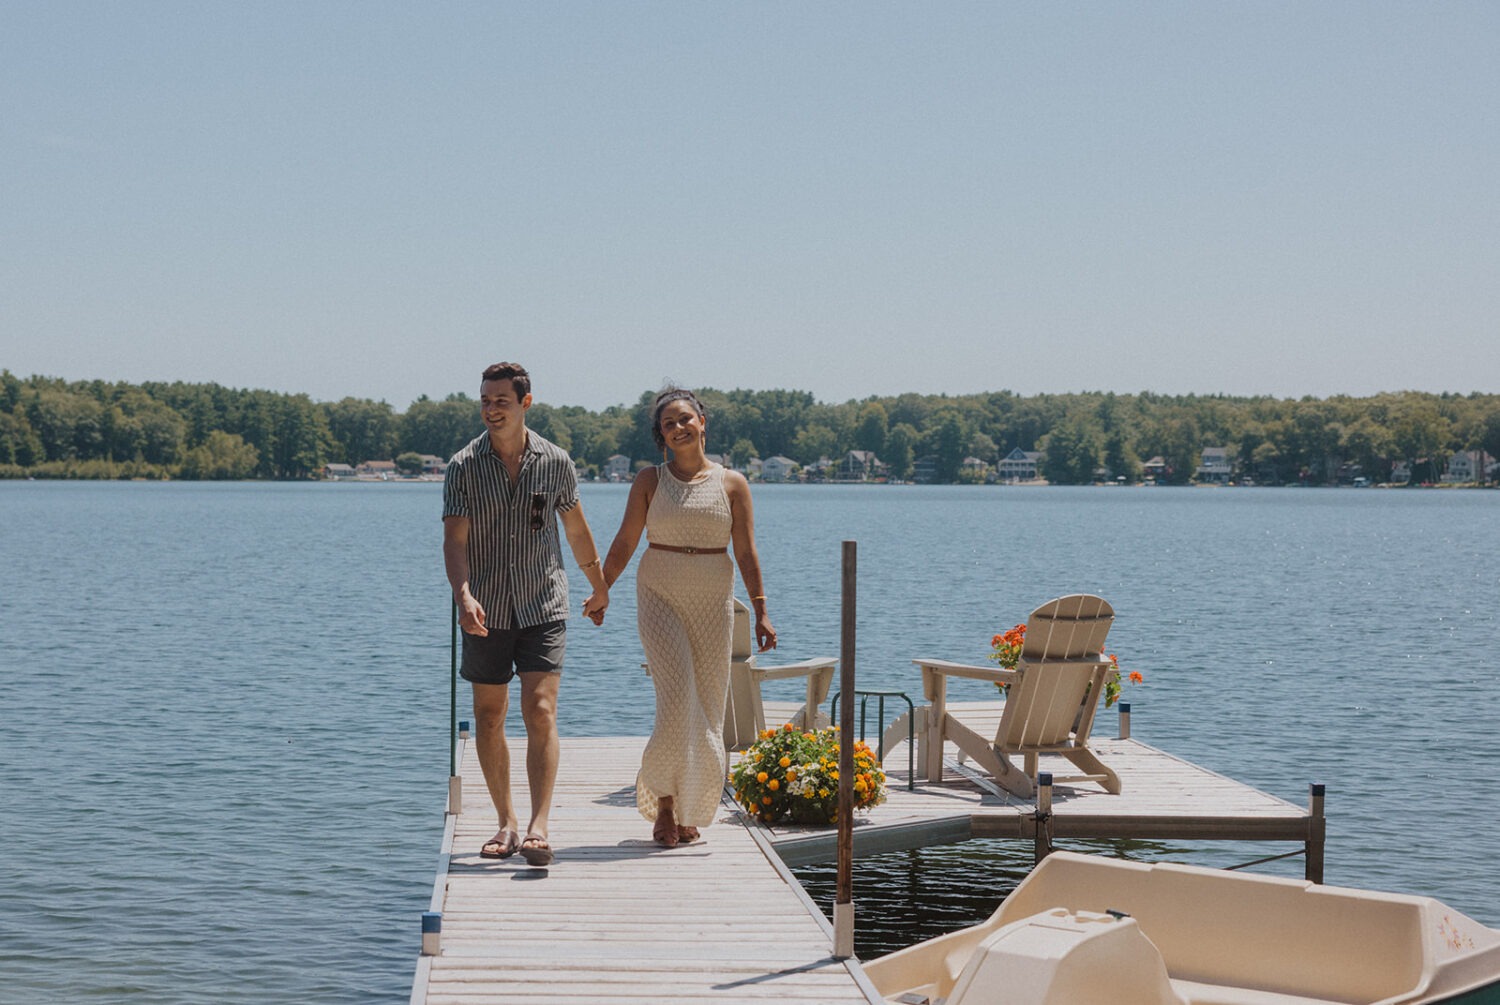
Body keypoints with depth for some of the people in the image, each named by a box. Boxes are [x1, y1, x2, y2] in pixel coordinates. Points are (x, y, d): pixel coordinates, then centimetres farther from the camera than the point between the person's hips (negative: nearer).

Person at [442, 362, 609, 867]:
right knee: (489, 717, 7)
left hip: (543, 606, -1)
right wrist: (463, 595, -29)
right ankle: (506, 824, 20)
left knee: (540, 712, -13)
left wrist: (599, 588, 26)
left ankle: (538, 829, -17)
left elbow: (576, 528, 15)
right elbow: (454, 540, -11)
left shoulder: (555, 462, 0)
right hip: (486, 612, 1)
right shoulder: (464, 466, -4)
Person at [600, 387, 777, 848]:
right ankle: (664, 806, -3)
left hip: (712, 602, 1)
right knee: (677, 701, -15)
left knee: (707, 708, 2)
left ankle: (689, 812, 15)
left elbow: (746, 553, 3)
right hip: (660, 597, -1)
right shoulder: (649, 481, 4)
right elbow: (624, 543, 6)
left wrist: (761, 611, -3)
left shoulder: (732, 484, 4)